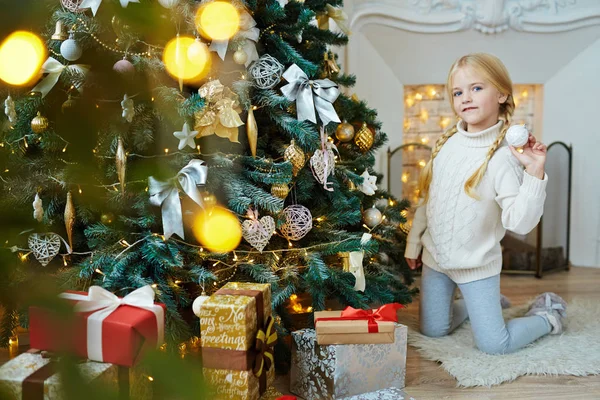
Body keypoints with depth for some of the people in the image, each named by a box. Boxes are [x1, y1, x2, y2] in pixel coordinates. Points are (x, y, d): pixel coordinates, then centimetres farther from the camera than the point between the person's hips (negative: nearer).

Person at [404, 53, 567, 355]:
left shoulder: (503, 156, -20)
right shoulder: (447, 143, -3)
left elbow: (519, 223, -24)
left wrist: (534, 174, -33)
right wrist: (414, 243, 12)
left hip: (477, 264, -5)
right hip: (435, 257, 5)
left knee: (494, 344, -3)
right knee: (432, 330, 14)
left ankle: (547, 314, 25)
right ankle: (478, 305, 40)